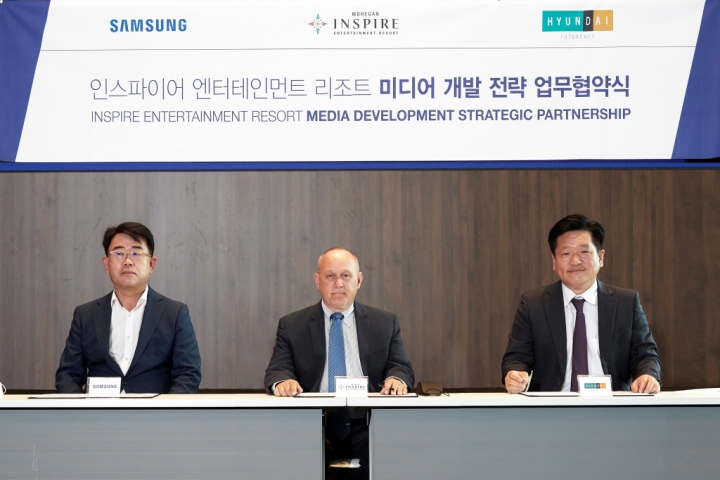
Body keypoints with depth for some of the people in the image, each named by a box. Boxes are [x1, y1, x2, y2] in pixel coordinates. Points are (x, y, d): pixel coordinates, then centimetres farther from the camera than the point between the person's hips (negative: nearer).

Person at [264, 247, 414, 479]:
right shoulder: (292, 325, 13)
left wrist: (396, 379, -14)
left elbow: (401, 366, 12)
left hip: (366, 422, 1)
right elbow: (278, 370, 6)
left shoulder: (385, 323, 16)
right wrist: (282, 382, -20)